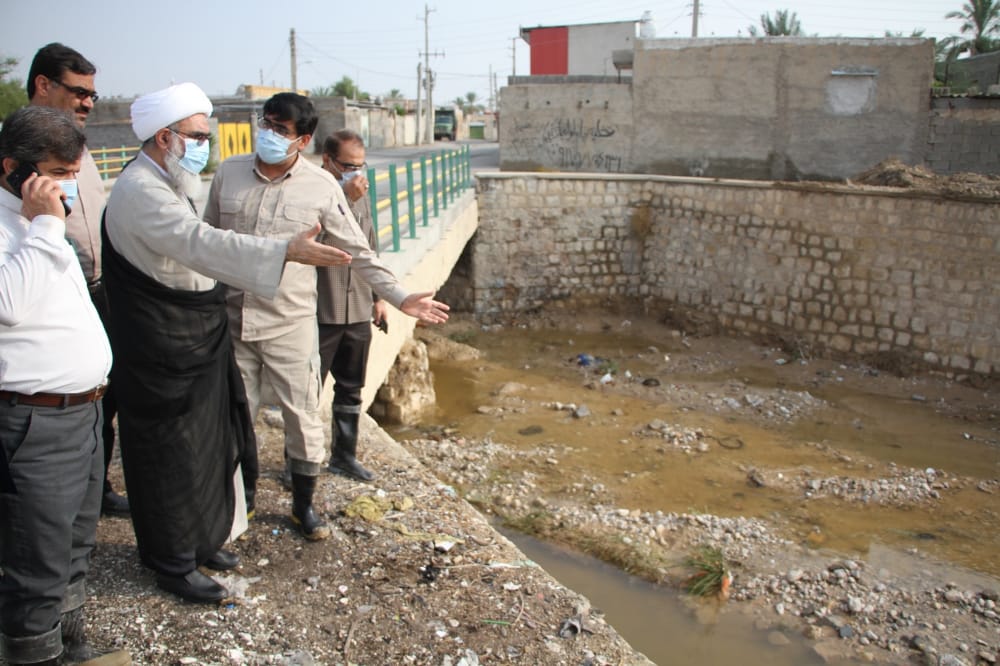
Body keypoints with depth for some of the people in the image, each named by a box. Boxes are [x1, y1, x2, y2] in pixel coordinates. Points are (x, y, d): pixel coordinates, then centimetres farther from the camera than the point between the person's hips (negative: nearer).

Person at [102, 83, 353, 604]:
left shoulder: (162, 186, 14)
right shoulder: (141, 192, -21)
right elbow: (203, 244, -35)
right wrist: (288, 251, -43)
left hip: (194, 345, 10)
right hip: (163, 354, -10)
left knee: (208, 445, 18)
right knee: (173, 456, 2)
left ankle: (198, 540, 35)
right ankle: (174, 564, 19)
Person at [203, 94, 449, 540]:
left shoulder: (321, 187, -8)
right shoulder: (228, 173, 0)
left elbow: (358, 252, -3)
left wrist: (401, 298, -10)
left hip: (290, 324, -2)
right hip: (231, 320, 3)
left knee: (303, 417, 4)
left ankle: (303, 506, 26)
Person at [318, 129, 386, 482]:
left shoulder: (361, 196, 12)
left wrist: (378, 296, 18)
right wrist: (346, 200, -27)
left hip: (358, 311, 7)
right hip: (320, 311, -7)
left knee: (350, 389, 16)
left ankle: (344, 455, 30)